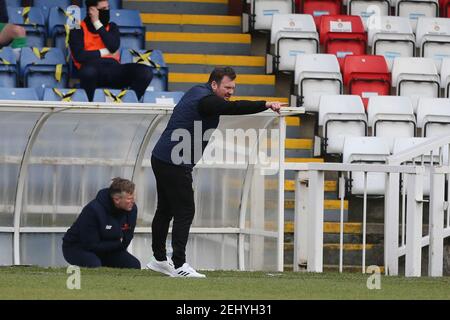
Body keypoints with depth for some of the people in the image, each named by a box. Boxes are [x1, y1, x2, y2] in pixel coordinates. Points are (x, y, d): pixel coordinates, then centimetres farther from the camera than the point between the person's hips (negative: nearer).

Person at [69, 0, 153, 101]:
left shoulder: (112, 27, 21)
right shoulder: (79, 29, 9)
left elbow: (114, 47, 0)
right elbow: (79, 56, -6)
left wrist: (97, 24, 0)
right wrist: (104, 52, 2)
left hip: (112, 68, 4)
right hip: (92, 68, -4)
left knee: (146, 72, -24)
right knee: (88, 71, -44)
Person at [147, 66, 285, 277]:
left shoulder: (197, 92, 13)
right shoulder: (207, 100, -18)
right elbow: (234, 108, -32)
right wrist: (266, 105, -36)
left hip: (161, 158, 11)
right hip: (175, 164, -11)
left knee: (166, 209, 18)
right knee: (184, 211, -10)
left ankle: (159, 259, 27)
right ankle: (179, 265, -14)